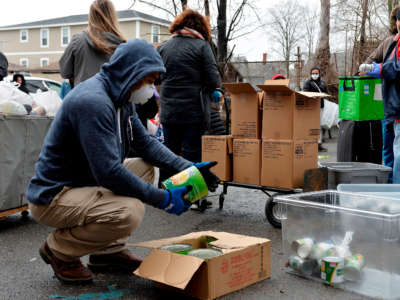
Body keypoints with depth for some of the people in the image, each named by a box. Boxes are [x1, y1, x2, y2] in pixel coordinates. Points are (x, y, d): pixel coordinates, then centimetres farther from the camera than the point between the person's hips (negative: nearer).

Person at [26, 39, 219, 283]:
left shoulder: (121, 99, 6)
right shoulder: (93, 101, -26)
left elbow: (146, 143, 12)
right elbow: (108, 172, -30)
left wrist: (188, 168, -1)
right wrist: (163, 199, -24)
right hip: (52, 196, -10)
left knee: (145, 167, 10)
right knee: (130, 211, -31)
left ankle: (110, 251, 10)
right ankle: (58, 249, -3)